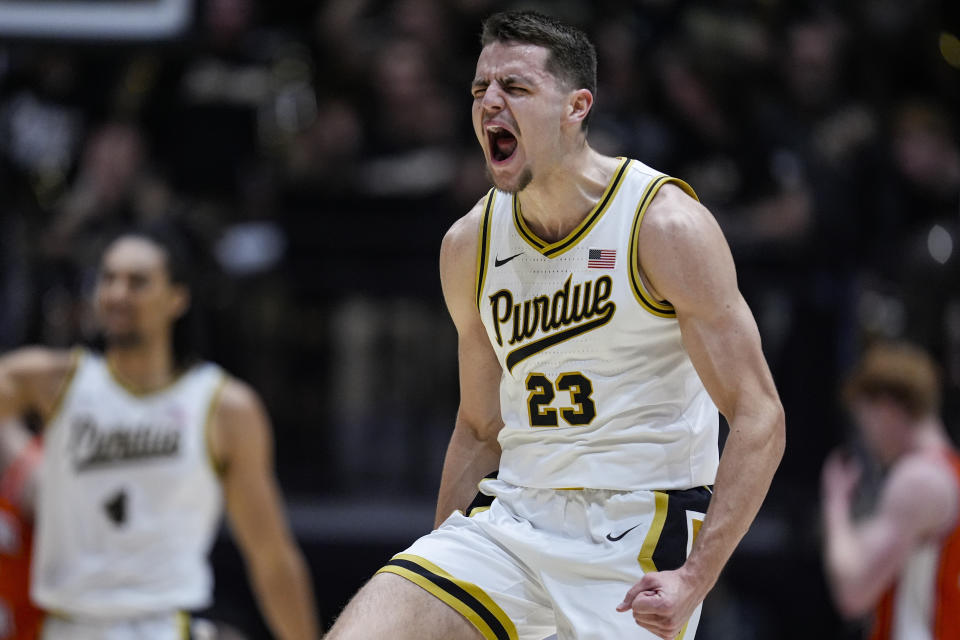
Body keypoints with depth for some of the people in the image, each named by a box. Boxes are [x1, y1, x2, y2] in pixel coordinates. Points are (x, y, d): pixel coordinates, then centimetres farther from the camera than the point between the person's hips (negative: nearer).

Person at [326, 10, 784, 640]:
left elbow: (759, 417, -12)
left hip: (642, 537, -5)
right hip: (513, 522, 5)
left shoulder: (666, 224, -10)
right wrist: (436, 573, 13)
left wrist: (694, 579, -22)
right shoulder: (469, 246, 7)